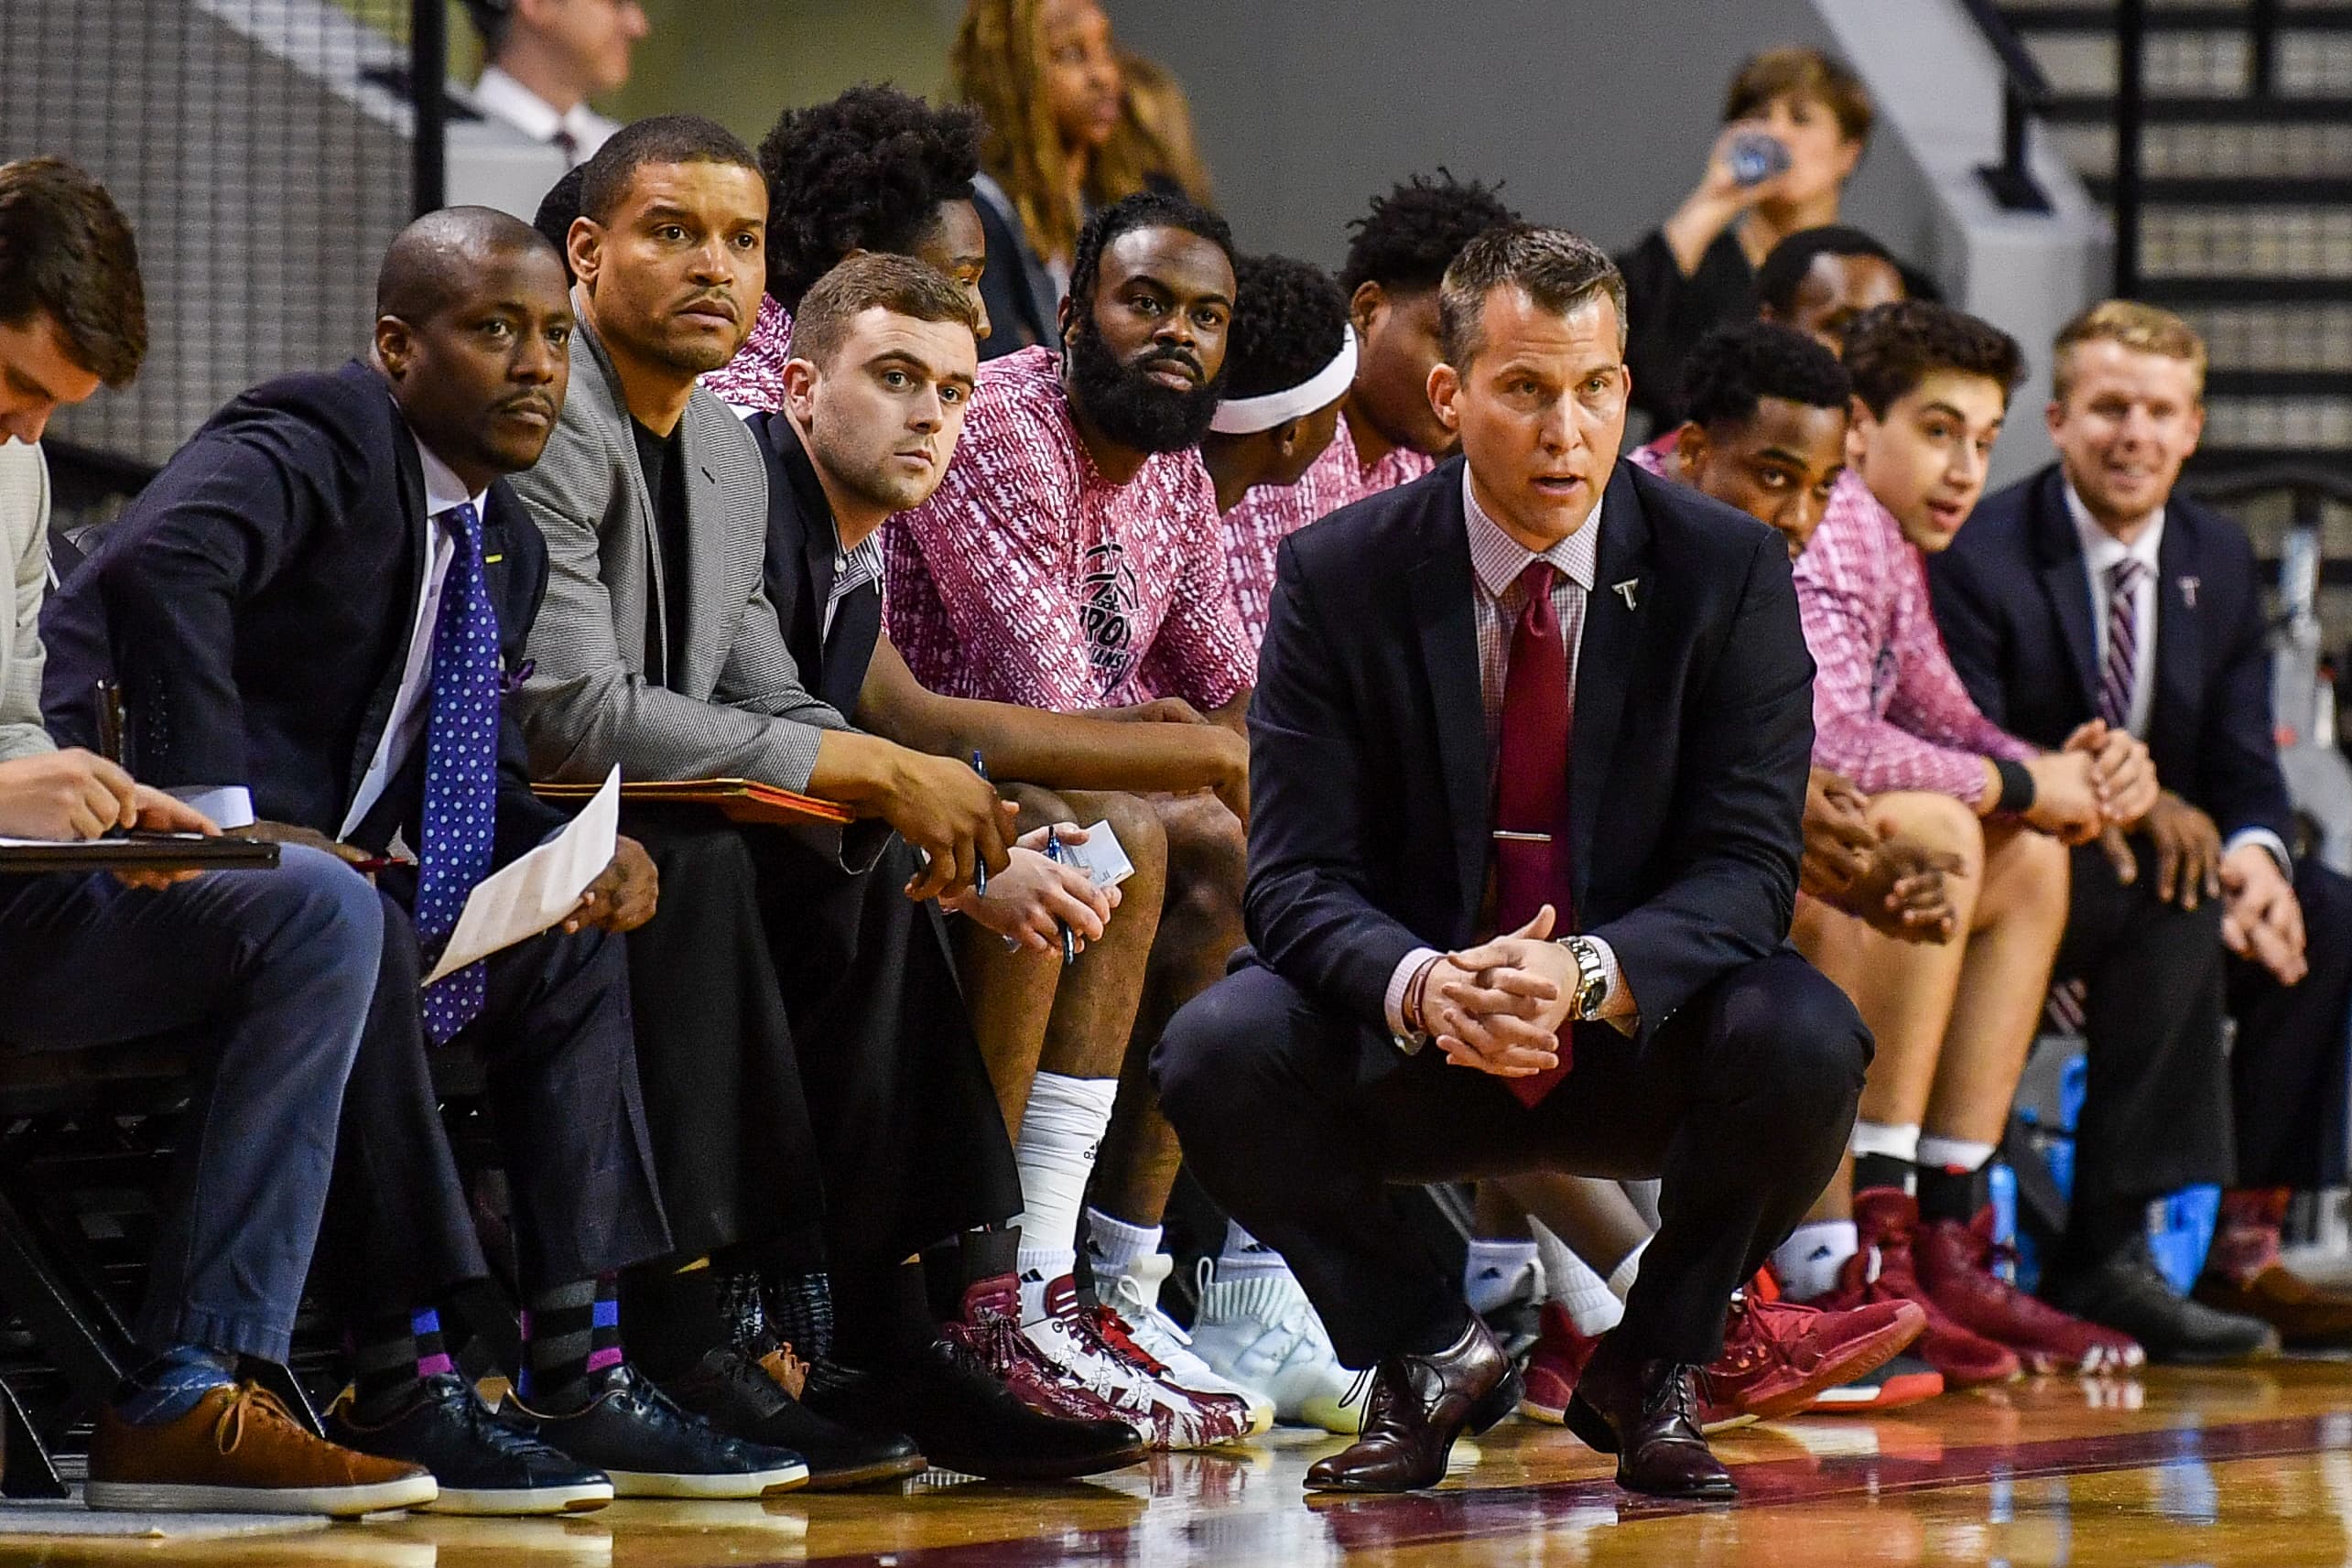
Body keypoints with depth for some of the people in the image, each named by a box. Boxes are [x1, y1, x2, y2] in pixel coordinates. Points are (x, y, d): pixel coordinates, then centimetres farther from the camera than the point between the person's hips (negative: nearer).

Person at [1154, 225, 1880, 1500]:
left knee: (1807, 1042, -31)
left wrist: (1589, 974, -33)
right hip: (1411, 1052, 0)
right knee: (1219, 1051, -28)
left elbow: (1747, 867, -12)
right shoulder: (1340, 576, -7)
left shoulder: (1728, 569, -7)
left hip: (1645, 1042, 0)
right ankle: (1427, 1357, 0)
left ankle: (1651, 1370, -3)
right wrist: (1422, 986, -34)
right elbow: (1299, 876, -11)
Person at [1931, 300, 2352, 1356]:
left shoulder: (2219, 560, 8)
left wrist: (2255, 855, -20)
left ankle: (2233, 1228, -17)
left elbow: (2245, 768, 4)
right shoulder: (1981, 556, -11)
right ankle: (2111, 1254, -36)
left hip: (2168, 849, 6)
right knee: (2176, 900, -34)